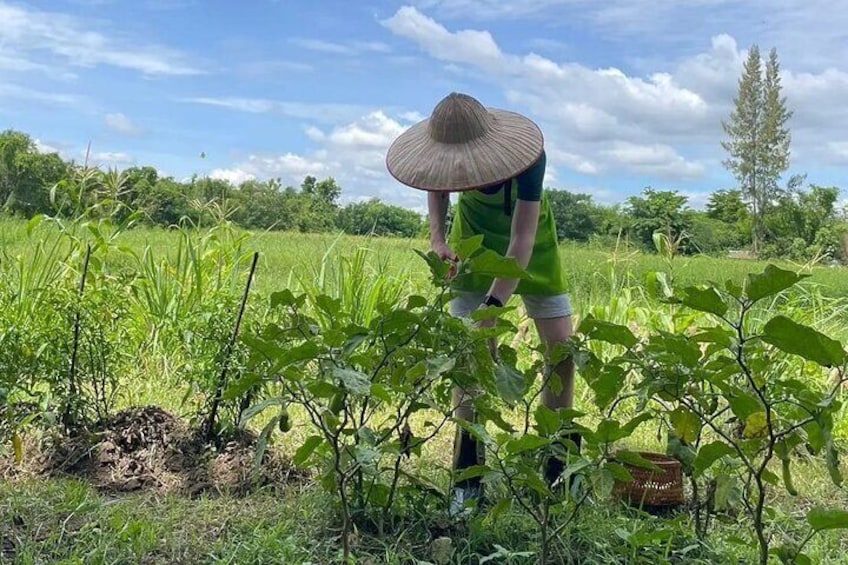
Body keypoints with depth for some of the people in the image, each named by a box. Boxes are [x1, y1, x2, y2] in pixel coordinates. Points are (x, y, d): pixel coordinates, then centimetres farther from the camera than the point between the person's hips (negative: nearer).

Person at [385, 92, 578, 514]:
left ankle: (559, 469, 14)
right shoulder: (447, 153, -25)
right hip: (474, 238, 2)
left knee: (562, 349, -3)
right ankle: (468, 478, 0)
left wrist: (494, 305, -45)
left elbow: (522, 240, -37)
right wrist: (437, 236, -19)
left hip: (530, 240, -1)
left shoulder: (527, 154, -35)